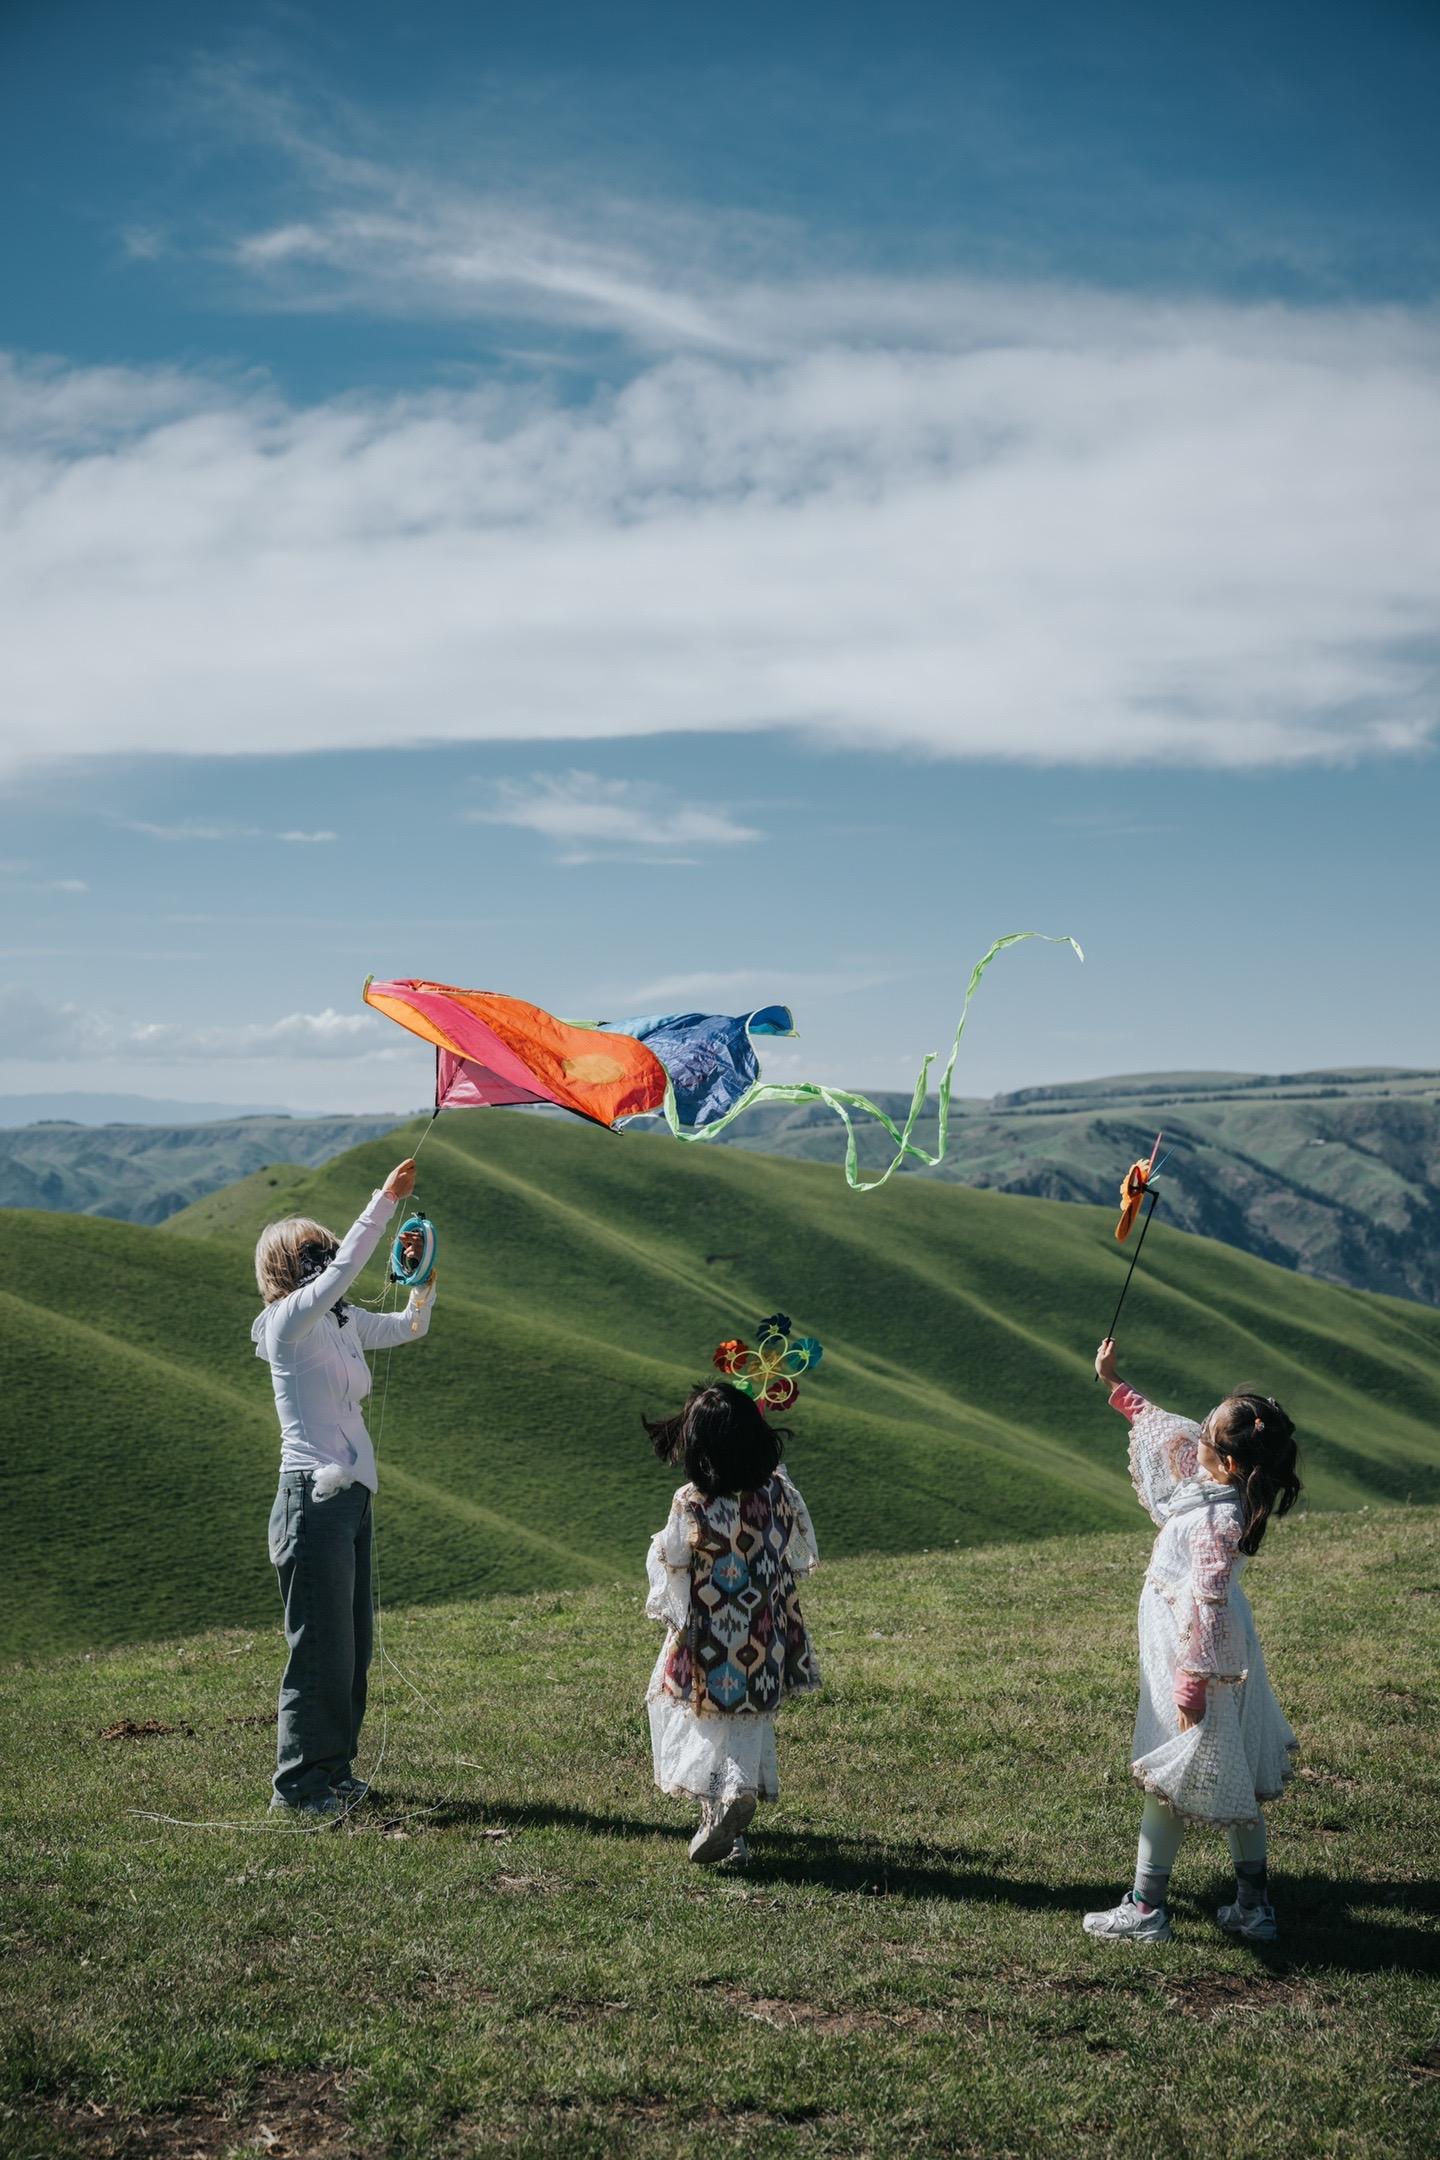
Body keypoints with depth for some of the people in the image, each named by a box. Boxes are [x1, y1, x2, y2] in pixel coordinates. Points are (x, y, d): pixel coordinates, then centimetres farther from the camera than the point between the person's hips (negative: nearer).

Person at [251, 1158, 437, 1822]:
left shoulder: (343, 1322, 13)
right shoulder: (289, 1320, -10)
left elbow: (409, 1328, 24)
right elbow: (345, 1266, -23)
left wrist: (422, 1278, 6)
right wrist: (387, 1199, -24)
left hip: (351, 1498, 9)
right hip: (314, 1499, -9)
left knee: (353, 1643, 13)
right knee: (321, 1648, -4)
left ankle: (333, 1770, 24)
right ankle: (298, 1785, 6)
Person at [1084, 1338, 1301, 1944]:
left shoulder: (1218, 1522, -28)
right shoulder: (1210, 1478, -3)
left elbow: (1206, 1607, -26)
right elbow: (1163, 1427, 13)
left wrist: (1192, 1682, -22)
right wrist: (1114, 1384, 20)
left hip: (1198, 1659, -9)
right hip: (1223, 1658, 9)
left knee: (1171, 1784, 3)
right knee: (1232, 1784, 16)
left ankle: (1145, 1910, 14)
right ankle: (1254, 1906, 26)